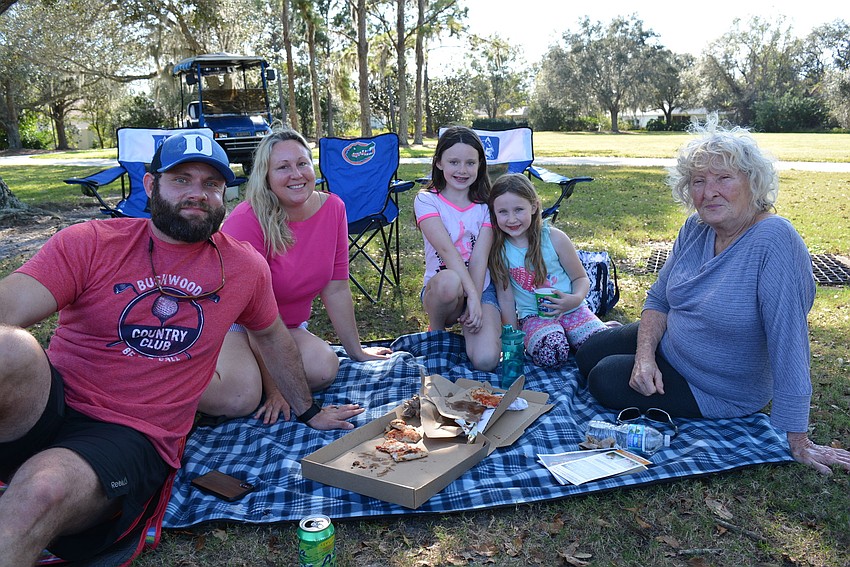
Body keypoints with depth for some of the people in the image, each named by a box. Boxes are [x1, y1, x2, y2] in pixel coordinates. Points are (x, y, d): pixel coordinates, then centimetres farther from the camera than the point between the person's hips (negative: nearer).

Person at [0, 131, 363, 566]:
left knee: (43, 490, -34)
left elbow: (272, 337, 21)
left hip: (135, 437, 0)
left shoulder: (245, 267, 5)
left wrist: (308, 412, 30)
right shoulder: (90, 242, -2)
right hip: (44, 405, 1)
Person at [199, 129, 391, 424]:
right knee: (241, 398, -30)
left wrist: (356, 350, 3)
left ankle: (250, 368, 1)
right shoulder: (247, 221, -25)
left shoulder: (332, 208, -9)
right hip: (231, 324, -5)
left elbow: (336, 290, -2)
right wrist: (274, 390, -22)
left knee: (325, 368, -23)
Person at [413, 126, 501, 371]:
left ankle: (465, 325, 13)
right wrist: (470, 294, -29)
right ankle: (436, 332, -6)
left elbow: (480, 258, -9)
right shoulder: (426, 200, -5)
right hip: (439, 288, -2)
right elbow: (446, 249, -19)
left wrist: (476, 302, -21)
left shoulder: (486, 205, 3)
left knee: (486, 360, -22)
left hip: (482, 288, 2)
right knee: (448, 281, -40)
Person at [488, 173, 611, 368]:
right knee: (550, 354, -32)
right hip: (534, 317, 0)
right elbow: (505, 297, -1)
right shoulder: (498, 249, -6)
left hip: (571, 310, 1)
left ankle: (607, 327, 10)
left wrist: (576, 299, -19)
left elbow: (581, 278, 2)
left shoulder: (555, 238, -9)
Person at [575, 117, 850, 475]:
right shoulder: (696, 228, -8)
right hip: (667, 347, 7)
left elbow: (788, 341, -31)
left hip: (719, 391, -7)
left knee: (605, 381, -8)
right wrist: (645, 356, -14)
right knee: (587, 355, 10)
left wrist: (798, 441, -27)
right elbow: (658, 298, 2)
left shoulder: (774, 240, -31)